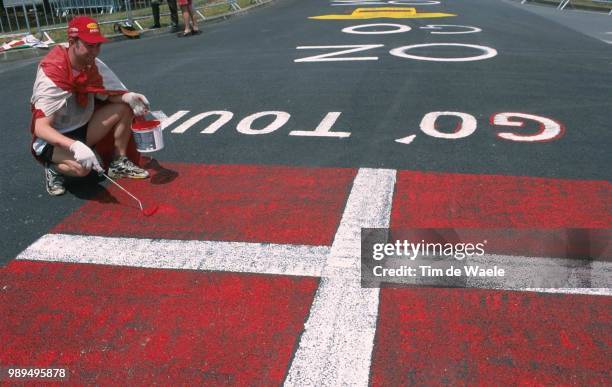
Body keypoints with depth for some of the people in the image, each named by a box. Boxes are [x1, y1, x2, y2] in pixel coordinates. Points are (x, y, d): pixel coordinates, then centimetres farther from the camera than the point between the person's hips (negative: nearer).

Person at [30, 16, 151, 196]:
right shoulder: (52, 74, -27)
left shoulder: (94, 65, -8)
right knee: (81, 166, -37)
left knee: (124, 107, -12)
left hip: (83, 128, 7)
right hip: (52, 140, -6)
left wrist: (128, 97, -26)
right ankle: (54, 167, 0)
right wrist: (75, 146, -48)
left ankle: (119, 164, 1)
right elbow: (41, 127, -32)